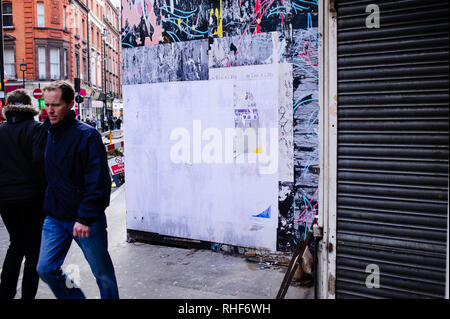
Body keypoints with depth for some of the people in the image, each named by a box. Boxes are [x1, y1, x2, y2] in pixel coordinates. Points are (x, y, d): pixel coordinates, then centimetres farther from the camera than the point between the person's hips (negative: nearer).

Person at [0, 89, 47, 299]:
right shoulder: (35, 129, -8)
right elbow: (39, 159, -21)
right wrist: (48, 187, -12)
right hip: (32, 197, -5)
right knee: (33, 249, 6)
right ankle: (27, 295, 10)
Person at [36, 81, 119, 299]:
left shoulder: (87, 135, -15)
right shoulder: (48, 133, 7)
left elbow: (98, 181, -19)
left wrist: (85, 218, -23)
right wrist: (49, 206, 13)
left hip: (86, 219, -6)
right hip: (54, 218, 7)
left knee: (103, 273, 7)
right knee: (45, 269, 7)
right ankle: (74, 296, 29)